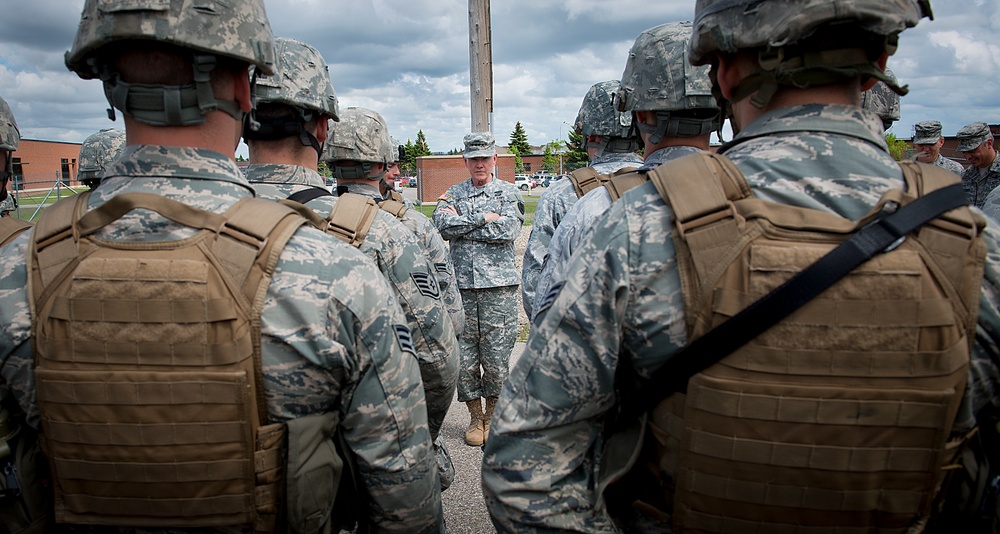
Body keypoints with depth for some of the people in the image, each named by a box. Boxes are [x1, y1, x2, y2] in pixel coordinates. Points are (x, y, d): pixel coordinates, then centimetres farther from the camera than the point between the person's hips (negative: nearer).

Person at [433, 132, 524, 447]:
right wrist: (483, 218, -10)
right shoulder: (453, 194, 13)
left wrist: (462, 223, -7)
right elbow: (442, 226, -6)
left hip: (499, 286, -2)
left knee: (497, 358, 1)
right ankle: (475, 417, 25)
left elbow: (508, 230, -11)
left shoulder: (509, 193, 7)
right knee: (463, 357, 6)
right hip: (461, 286, 2)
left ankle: (491, 416, 22)